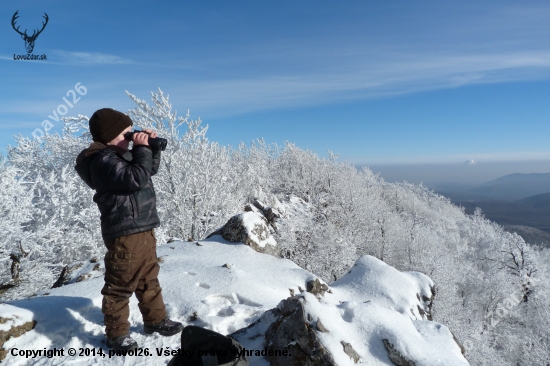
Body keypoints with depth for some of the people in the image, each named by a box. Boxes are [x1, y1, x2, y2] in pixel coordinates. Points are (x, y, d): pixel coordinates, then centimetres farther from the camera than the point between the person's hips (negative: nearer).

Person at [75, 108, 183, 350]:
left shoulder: (122, 155, 14)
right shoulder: (103, 160, -16)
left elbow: (151, 169, 24)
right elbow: (136, 178, -28)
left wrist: (152, 147, 9)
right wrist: (142, 148, -20)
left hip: (143, 228, 10)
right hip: (124, 233, -10)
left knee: (149, 279, 18)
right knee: (121, 284, 2)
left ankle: (155, 320, 31)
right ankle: (116, 334, 16)